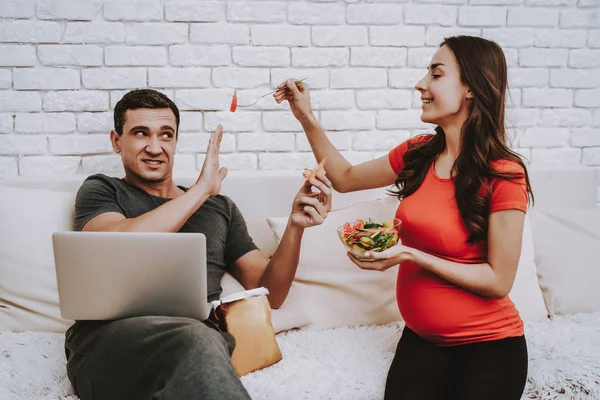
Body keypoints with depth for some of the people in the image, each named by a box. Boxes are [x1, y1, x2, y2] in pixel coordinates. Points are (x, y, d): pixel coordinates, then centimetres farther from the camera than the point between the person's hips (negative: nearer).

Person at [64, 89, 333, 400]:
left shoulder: (220, 208, 25)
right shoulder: (100, 191, 18)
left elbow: (270, 293, 20)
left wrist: (295, 226, 3)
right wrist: (201, 190, -1)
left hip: (198, 340, 3)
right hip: (109, 338, -2)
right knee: (194, 338, -36)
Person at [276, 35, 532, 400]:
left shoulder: (504, 175, -16)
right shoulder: (417, 154, 0)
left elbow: (499, 281, -14)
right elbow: (346, 178, 15)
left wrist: (411, 256, -21)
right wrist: (307, 119, 6)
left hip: (489, 343, -3)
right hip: (422, 338, 4)